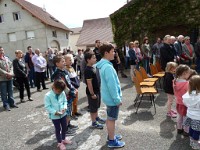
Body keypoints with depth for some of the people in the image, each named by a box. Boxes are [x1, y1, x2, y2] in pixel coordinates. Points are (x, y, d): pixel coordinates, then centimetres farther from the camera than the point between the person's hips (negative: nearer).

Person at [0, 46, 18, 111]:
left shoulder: (6, 58, 12)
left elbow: (11, 65, 8)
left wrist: (11, 73, -7)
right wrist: (7, 74, -18)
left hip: (9, 78, 5)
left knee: (10, 91, 14)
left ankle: (12, 103, 26)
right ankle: (6, 105, 12)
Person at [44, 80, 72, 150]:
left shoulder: (62, 93, -7)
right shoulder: (48, 95, -21)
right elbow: (47, 107, -17)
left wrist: (65, 108, -12)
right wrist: (55, 112, -24)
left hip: (63, 114, 5)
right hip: (54, 116, -5)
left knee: (64, 127, 19)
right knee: (58, 129, 10)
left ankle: (63, 139, 44)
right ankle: (60, 143, 30)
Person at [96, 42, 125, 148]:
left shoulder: (103, 65, 7)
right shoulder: (108, 67, -26)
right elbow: (112, 85, -26)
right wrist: (117, 99, -18)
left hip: (108, 96, 10)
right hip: (112, 98, -10)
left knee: (109, 118, 21)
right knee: (112, 119, 5)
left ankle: (111, 136, 38)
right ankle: (112, 141, 22)